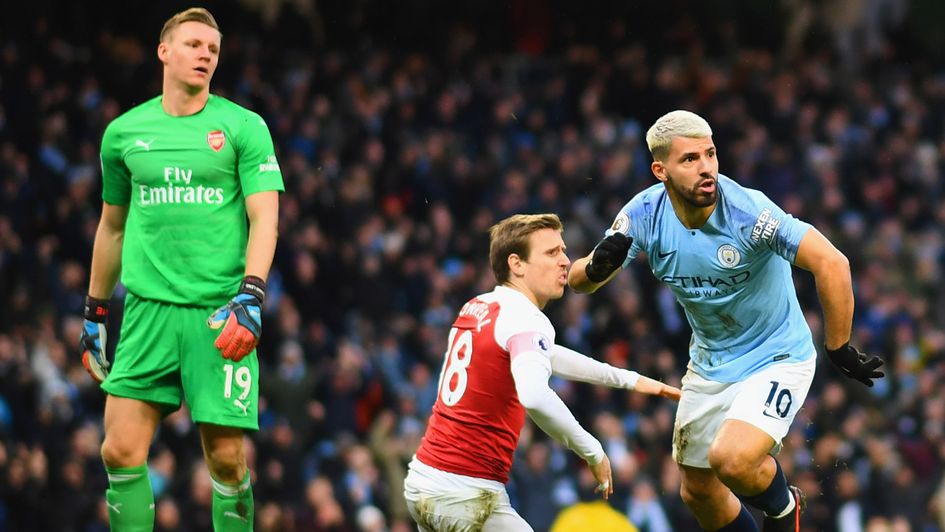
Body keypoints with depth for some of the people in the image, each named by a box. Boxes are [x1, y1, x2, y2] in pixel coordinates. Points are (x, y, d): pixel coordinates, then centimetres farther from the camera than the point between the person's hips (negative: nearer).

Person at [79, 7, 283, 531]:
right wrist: (94, 311, 23)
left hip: (219, 311, -2)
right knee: (121, 450, -7)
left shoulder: (243, 127, 3)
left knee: (226, 457, -3)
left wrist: (250, 298, -17)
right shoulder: (123, 132, 11)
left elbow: (264, 217, -3)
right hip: (148, 306, 2)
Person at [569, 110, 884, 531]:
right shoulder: (645, 213, -13)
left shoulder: (746, 210, -29)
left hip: (776, 358, -6)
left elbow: (831, 263, -32)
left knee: (732, 461, -27)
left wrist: (839, 350, -28)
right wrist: (597, 267, -30)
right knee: (698, 492, 12)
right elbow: (577, 281, -6)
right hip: (710, 365, 6)